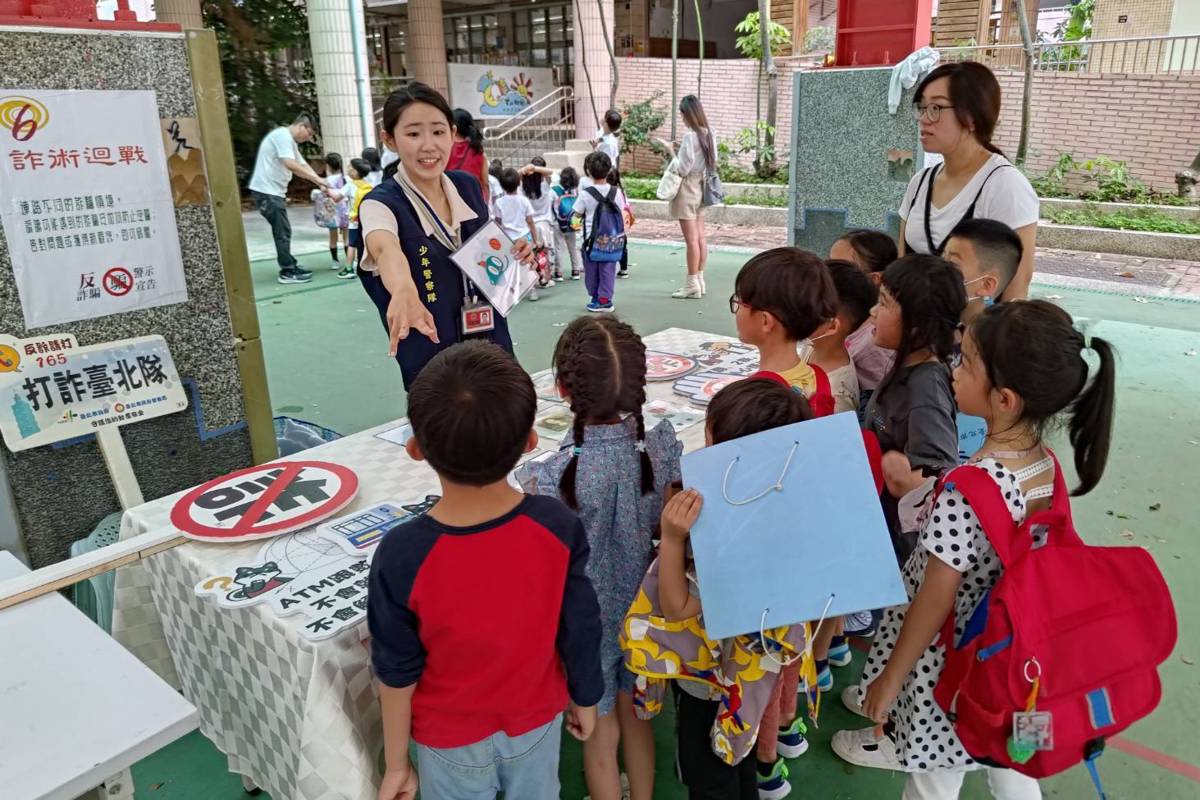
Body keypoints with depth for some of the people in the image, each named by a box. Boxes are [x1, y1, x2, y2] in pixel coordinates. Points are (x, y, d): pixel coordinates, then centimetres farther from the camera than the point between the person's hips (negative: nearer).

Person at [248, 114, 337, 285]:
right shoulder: (282, 135, -13)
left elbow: (303, 166, 16)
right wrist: (317, 179, -20)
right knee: (282, 232, -7)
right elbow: (290, 164, -25)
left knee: (282, 231, 14)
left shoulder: (290, 142, 18)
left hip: (274, 192, 10)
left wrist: (322, 186, 6)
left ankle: (290, 267, 22)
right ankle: (288, 272, -1)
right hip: (267, 192, -10)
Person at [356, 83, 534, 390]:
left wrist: (513, 256, -7)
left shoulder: (468, 186, -1)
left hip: (493, 345, 5)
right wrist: (404, 292, -62)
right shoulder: (381, 203, -17)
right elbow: (386, 249, -40)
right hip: (433, 364, -5)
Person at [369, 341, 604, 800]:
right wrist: (585, 700, 7)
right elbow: (580, 629, -12)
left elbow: (397, 674, -18)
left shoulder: (402, 555, -31)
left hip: (451, 739, -1)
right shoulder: (559, 526, -26)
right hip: (536, 719, 2)